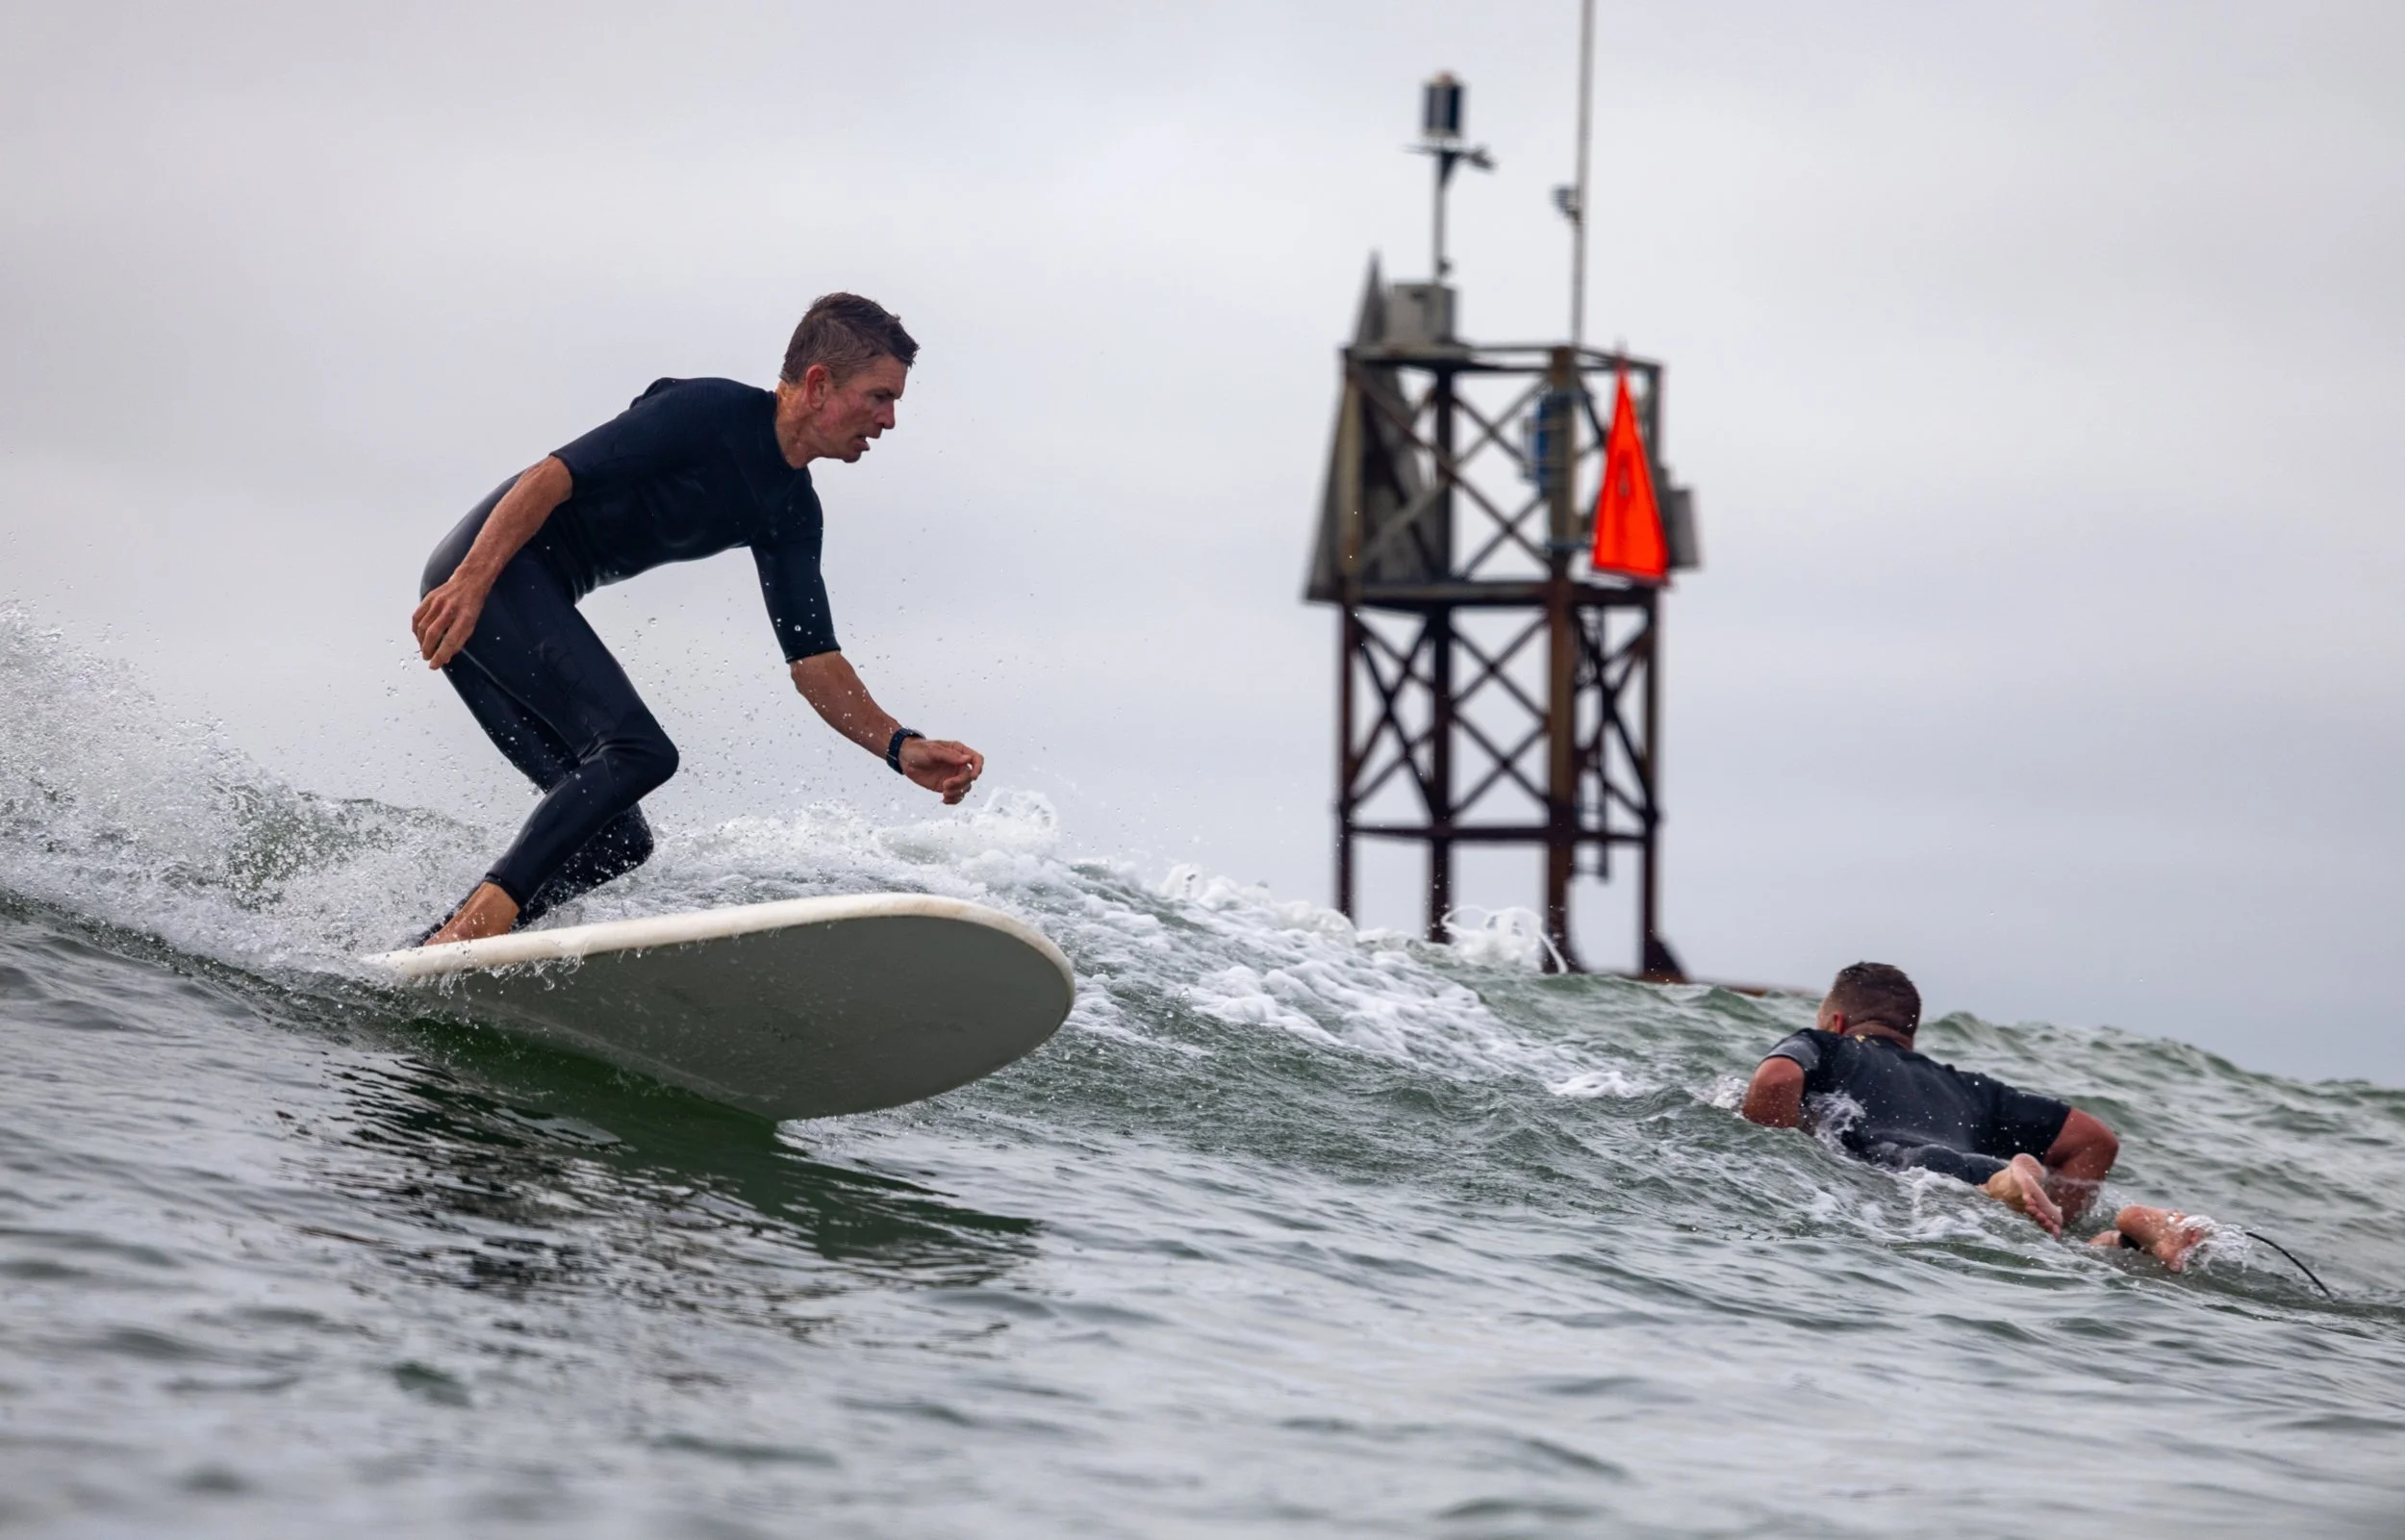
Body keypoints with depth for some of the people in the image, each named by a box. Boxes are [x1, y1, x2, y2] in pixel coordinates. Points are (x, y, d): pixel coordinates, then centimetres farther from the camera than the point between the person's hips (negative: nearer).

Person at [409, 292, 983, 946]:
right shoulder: (712, 413, -14)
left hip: (532, 604, 9)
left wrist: (902, 747, -6)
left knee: (615, 839, 2)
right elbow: (554, 476, -20)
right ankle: (476, 923, -31)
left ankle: (433, 950, -1)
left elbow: (813, 661, 9)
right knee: (639, 752, -23)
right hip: (479, 574, -9)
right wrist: (470, 581, -30)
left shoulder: (791, 514, 12)